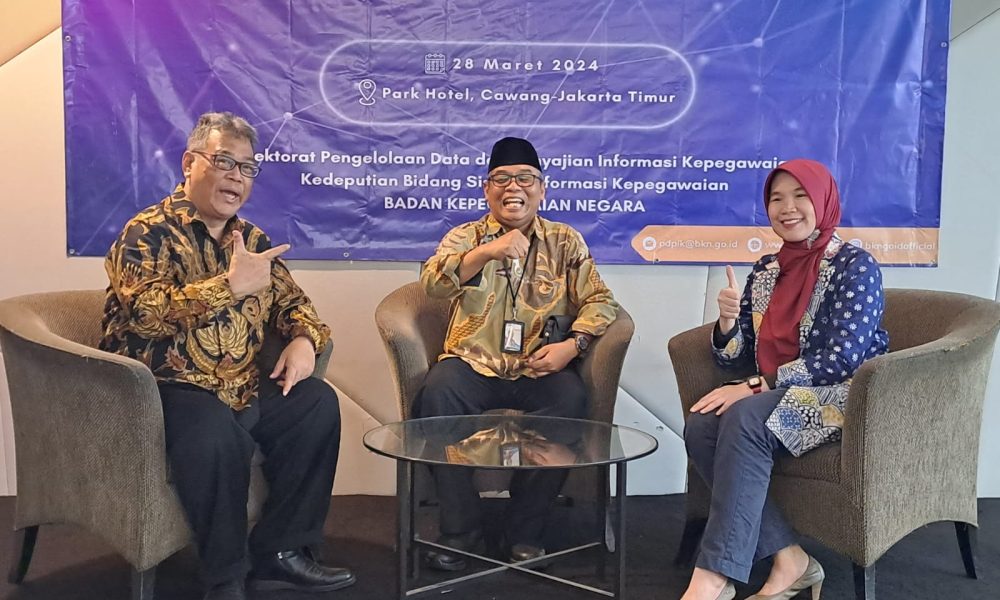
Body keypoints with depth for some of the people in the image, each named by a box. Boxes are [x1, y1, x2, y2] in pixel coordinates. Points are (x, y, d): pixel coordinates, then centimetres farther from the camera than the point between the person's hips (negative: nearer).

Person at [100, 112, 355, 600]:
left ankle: (281, 552, 1)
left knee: (317, 402, -6)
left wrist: (304, 338, -4)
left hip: (240, 389, 7)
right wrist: (231, 285, -30)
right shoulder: (148, 233, -8)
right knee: (214, 430, -35)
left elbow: (292, 301, 19)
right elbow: (145, 314, -24)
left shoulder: (252, 239, 13)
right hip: (163, 388, -7)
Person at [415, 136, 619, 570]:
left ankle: (526, 531, -12)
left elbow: (599, 301, 7)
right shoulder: (465, 237, 10)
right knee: (436, 395, -31)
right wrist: (487, 251, -26)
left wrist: (572, 344, -12)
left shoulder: (566, 241, 14)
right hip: (473, 364, 0)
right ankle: (459, 530, -14)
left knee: (570, 400, -31)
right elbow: (431, 283, -10)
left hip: (540, 369, 1)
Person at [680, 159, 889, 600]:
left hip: (842, 398, -6)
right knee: (700, 424, -22)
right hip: (774, 397, 6)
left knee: (745, 420, -32)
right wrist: (728, 320, -13)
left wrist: (756, 386, -22)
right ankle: (788, 558, -18)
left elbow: (843, 357, -18)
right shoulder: (766, 269, 12)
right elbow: (734, 358, 10)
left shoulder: (854, 265, -6)